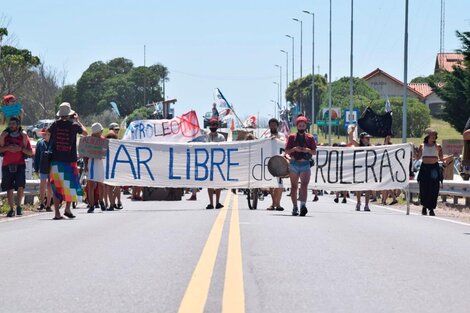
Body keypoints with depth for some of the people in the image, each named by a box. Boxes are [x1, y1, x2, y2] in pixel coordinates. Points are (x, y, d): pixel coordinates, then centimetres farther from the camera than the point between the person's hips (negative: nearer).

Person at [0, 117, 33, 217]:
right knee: (9, 188, 3)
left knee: (21, 186, -18)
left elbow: (30, 152, 4)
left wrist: (21, 149, -11)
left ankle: (19, 206, -3)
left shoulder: (23, 136, 6)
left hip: (20, 165, -1)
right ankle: (11, 209, 11)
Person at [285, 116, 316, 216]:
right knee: (294, 186, 6)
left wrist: (308, 150, -12)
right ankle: (295, 208, 14)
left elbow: (314, 152, 8)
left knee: (304, 185, -16)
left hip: (305, 164, -1)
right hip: (294, 163, 1)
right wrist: (294, 149, -15)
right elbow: (287, 151, 4)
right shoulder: (292, 137, 7)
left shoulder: (310, 138, 9)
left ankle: (303, 205, -29)